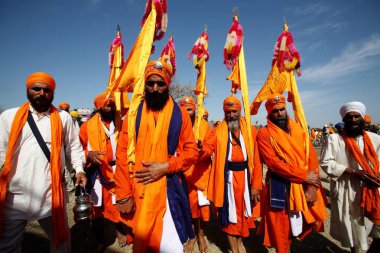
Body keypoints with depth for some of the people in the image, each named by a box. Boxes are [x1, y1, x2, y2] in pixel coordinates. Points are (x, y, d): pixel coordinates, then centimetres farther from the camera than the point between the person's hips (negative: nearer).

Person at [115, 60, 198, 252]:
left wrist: (166, 166, -15)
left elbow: (191, 151, 0)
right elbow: (122, 155, -1)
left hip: (167, 190, -1)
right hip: (137, 192, 2)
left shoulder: (180, 114, 0)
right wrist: (123, 195, -6)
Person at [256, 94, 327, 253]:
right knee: (282, 229, 7)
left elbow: (311, 157, 1)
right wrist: (303, 176, -16)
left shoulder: (299, 130, 8)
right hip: (280, 187, -4)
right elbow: (273, 162, -16)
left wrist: (311, 185, -10)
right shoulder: (264, 134, -7)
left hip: (304, 186, 5)